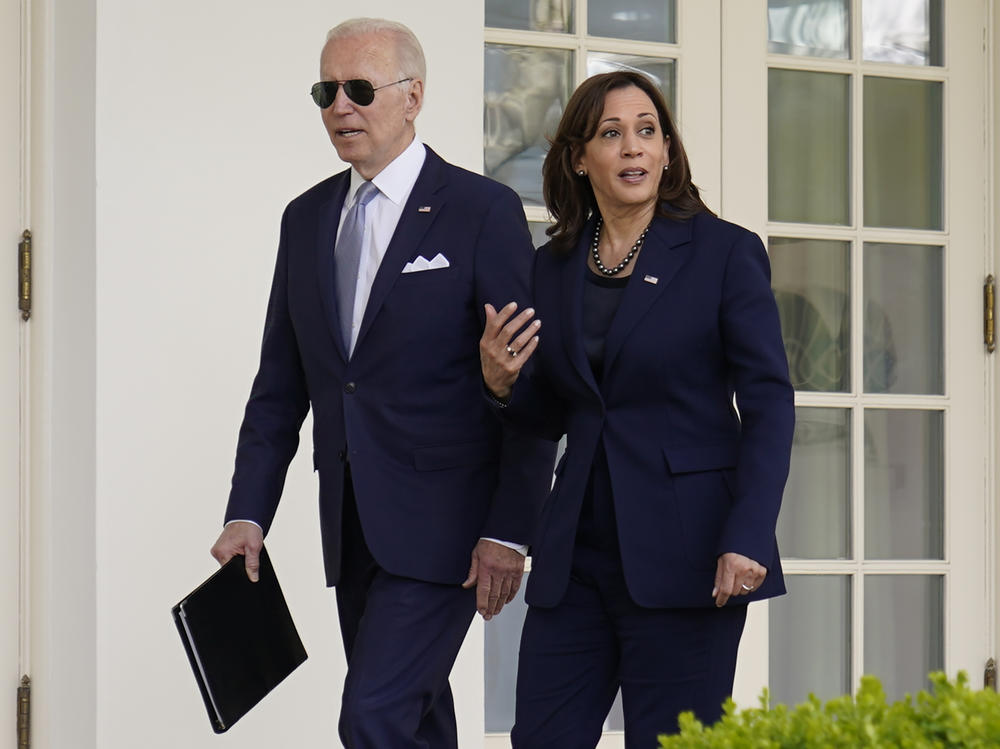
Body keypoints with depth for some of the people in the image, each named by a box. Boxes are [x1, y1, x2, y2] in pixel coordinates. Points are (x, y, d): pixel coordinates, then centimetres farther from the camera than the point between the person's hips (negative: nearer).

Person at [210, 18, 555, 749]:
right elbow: (281, 381, 14)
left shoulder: (483, 211, -7)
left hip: (441, 521, -6)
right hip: (351, 525, 6)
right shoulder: (307, 218, 11)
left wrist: (509, 532, -13)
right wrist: (248, 514, 6)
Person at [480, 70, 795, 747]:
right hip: (578, 552, 5)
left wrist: (747, 540, -16)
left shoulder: (726, 252, -2)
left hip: (683, 555, -4)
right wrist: (503, 385, -3)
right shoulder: (554, 267, 12)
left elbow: (769, 404, -5)